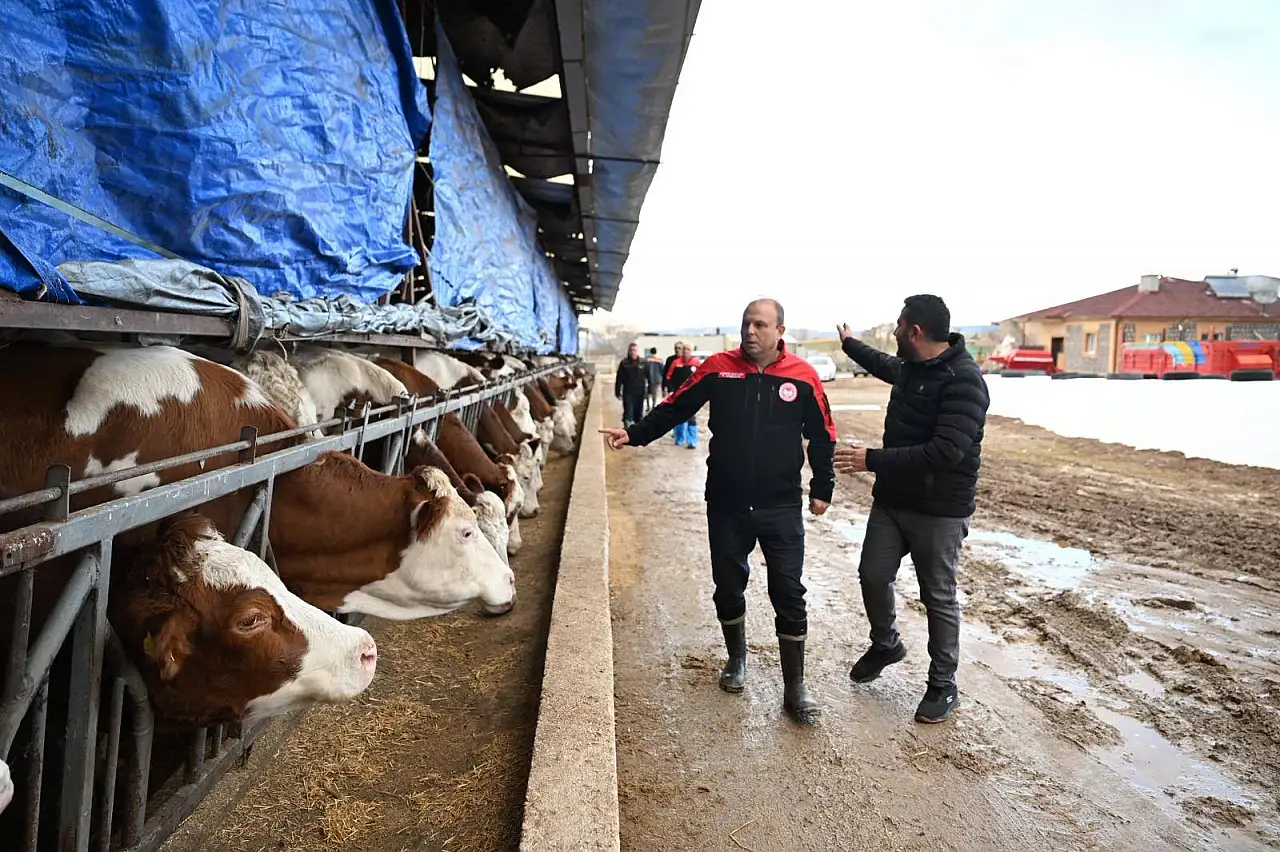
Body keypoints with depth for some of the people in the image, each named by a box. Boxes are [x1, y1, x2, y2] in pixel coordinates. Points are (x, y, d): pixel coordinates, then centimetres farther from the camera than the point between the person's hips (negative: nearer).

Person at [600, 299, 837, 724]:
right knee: (728, 587, 15)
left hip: (782, 508, -1)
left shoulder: (803, 376, -6)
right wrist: (634, 434, -7)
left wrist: (822, 489, 7)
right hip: (726, 505, 2)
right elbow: (674, 409, 3)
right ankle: (736, 658, 40)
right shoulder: (718, 368, -4)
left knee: (789, 595, 3)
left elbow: (822, 435, 4)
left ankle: (795, 686, 17)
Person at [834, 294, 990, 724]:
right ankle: (885, 644, 39)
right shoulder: (909, 366, 4)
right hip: (892, 498, 8)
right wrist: (849, 343, 44)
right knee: (873, 575, 13)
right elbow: (884, 365, 31)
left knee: (938, 597, 5)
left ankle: (943, 687, 22)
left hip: (939, 511, -8)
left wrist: (872, 460, -30)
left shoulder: (963, 381, -23)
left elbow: (945, 452, -31)